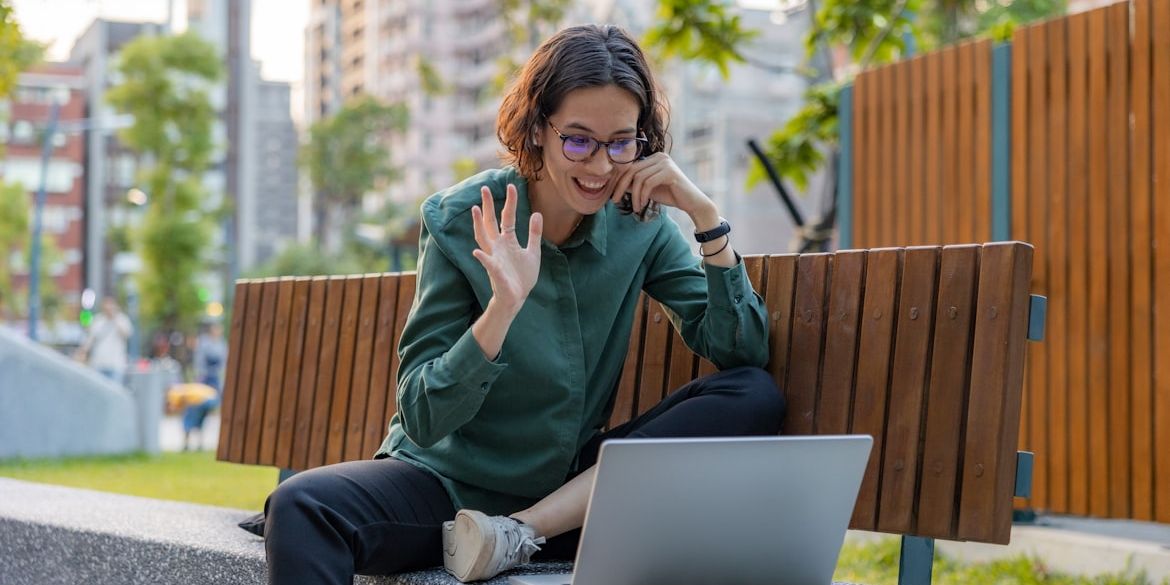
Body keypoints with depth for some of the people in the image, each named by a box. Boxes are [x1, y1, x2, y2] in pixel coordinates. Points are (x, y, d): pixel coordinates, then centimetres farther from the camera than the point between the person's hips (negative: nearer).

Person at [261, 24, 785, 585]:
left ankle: (521, 533, -18)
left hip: (568, 490, 5)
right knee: (300, 507, -33)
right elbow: (422, 420, -13)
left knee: (756, 397, -16)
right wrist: (502, 309, -29)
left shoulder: (641, 225, -1)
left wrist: (705, 213, -15)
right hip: (447, 486, -4)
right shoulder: (460, 221, -11)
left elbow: (742, 352, -6)